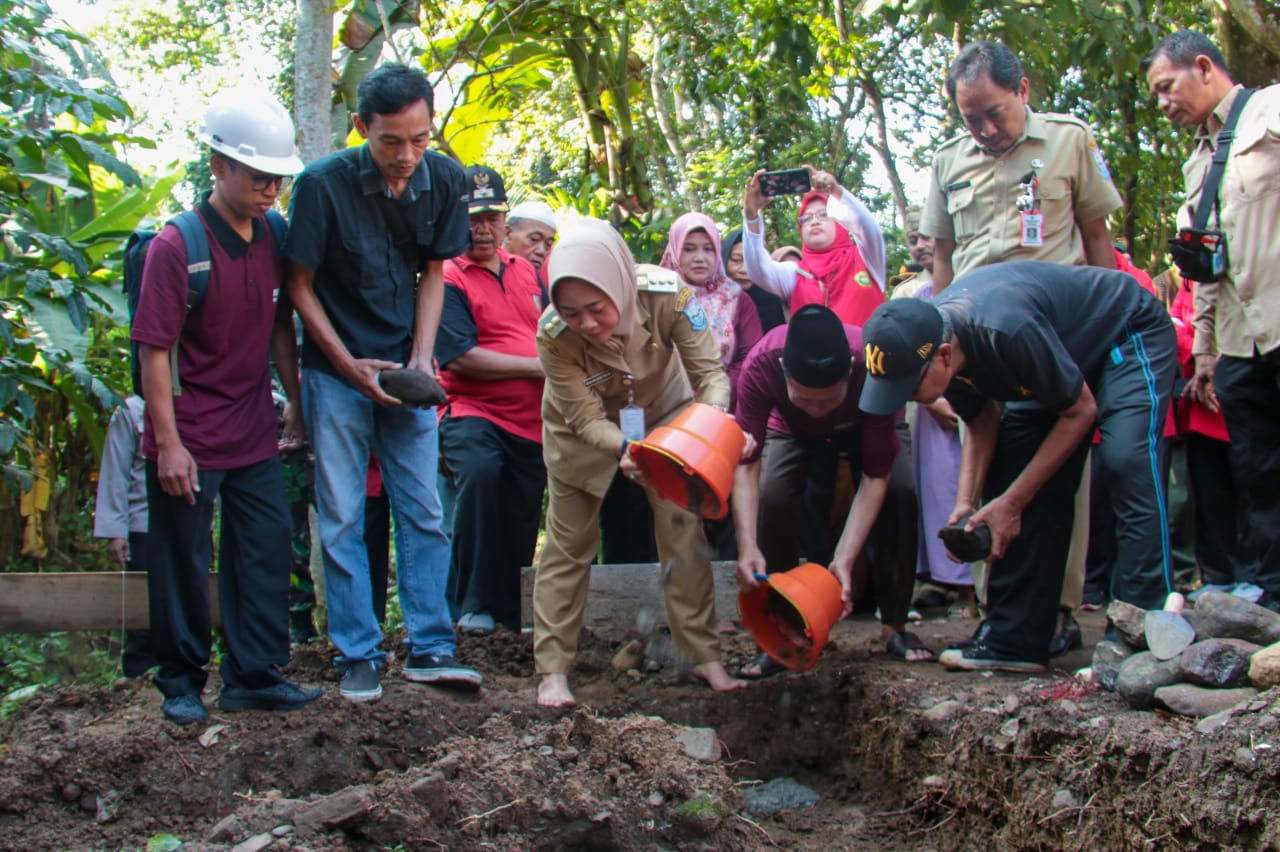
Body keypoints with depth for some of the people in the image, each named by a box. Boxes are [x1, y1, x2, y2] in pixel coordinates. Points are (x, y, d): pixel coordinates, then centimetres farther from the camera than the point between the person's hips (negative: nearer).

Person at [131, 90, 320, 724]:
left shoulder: (272, 241, 2)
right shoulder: (176, 246, -16)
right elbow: (154, 349, -16)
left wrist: (294, 401, 11)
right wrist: (168, 442, -17)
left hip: (254, 434, 6)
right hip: (191, 440, -6)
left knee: (266, 551, 8)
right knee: (183, 563, 6)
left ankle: (253, 676, 18)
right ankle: (181, 683, 20)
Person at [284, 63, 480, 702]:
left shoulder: (443, 180, -4)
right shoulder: (323, 184, -15)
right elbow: (299, 284, -6)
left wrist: (421, 356, -4)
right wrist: (352, 367, -11)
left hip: (406, 370, 3)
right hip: (336, 370, -3)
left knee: (423, 512, 2)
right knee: (342, 518, 0)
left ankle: (429, 648, 8)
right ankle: (358, 655, 8)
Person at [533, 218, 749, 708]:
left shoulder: (667, 295, -36)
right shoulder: (554, 335, -35)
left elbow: (710, 372, -28)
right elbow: (585, 417, -28)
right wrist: (623, 448, -49)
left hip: (664, 412, 1)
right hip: (581, 429, -1)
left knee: (684, 531, -3)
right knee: (568, 543, 1)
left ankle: (704, 656, 9)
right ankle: (552, 669, 9)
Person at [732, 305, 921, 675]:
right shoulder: (760, 366, -40)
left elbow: (875, 477, -36)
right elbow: (746, 462, -35)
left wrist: (845, 560, -44)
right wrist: (747, 545, -48)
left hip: (864, 426, 0)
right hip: (793, 431, 1)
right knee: (771, 497, -25)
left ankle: (895, 625, -5)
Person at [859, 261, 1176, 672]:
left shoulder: (1008, 329, -41)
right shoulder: (928, 339, -18)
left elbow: (1080, 410, -26)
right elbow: (982, 424, -2)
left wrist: (1011, 502, -25)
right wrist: (967, 501, -18)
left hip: (1132, 335, -7)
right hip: (1068, 351, 8)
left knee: (1125, 463, -27)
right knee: (1010, 473, -5)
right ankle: (1015, 637, -2)